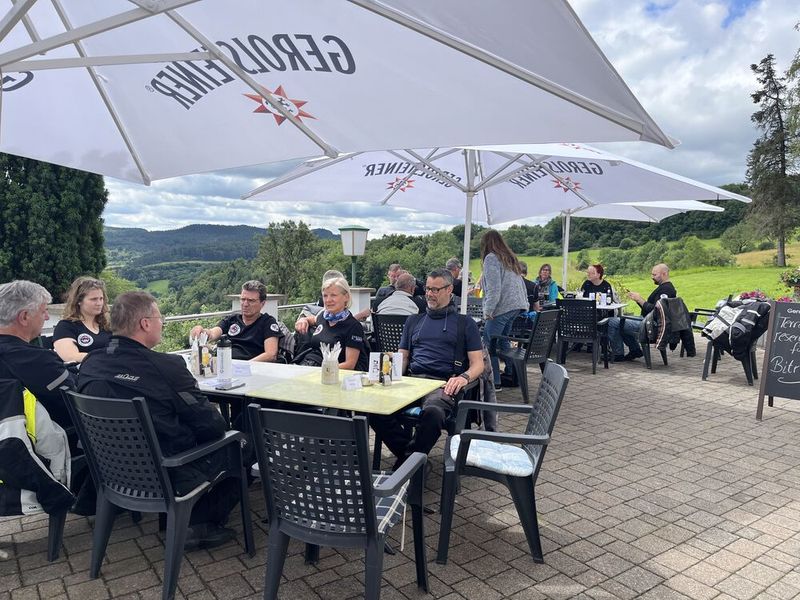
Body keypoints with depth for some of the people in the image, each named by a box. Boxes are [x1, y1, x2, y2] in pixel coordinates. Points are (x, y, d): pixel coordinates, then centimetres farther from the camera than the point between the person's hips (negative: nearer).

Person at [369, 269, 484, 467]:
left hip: (443, 383, -3)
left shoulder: (465, 323, 17)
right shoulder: (414, 321, 28)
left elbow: (478, 363, 10)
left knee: (433, 412, -39)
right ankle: (410, 454, -13)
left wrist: (464, 377, -14)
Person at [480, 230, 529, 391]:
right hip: (515, 306, 9)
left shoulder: (491, 258, -6)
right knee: (503, 341, 18)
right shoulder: (510, 258, 20)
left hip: (501, 308, -9)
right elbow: (521, 285, 20)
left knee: (489, 345, -2)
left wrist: (487, 311, -12)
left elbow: (493, 289, -15)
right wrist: (525, 304, 20)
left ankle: (495, 382, -1)